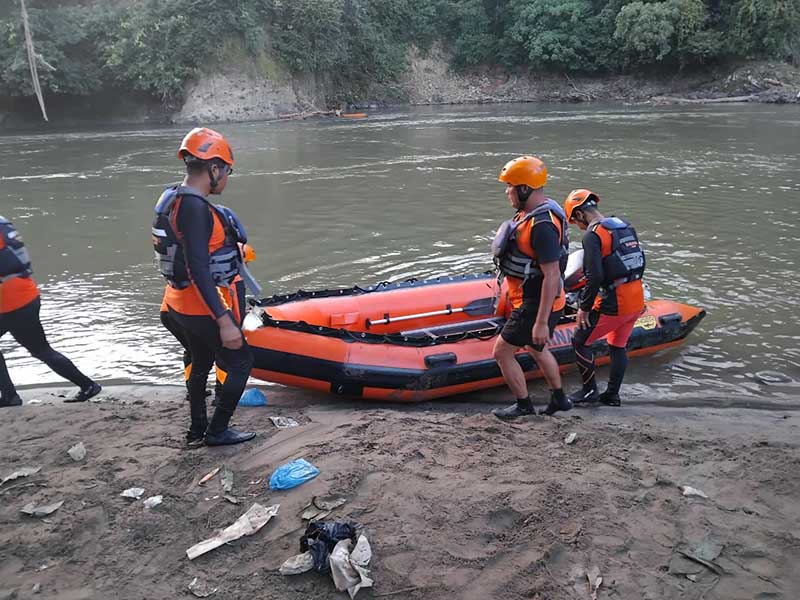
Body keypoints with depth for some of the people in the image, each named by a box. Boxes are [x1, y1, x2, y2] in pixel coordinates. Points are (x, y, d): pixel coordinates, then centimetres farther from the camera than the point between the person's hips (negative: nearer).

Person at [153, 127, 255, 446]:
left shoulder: (173, 197, 5)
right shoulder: (196, 208, -25)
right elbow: (198, 270, -29)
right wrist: (224, 321, -29)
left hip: (179, 304, 10)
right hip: (202, 307, -10)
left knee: (201, 363, 24)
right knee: (241, 362, 6)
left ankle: (197, 429, 39)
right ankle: (218, 431, 17)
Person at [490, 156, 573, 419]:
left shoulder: (542, 225, -27)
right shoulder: (531, 212, 5)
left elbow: (552, 276, -28)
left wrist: (541, 322, -27)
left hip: (535, 305, -10)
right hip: (533, 299, 10)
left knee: (502, 352, 2)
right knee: (536, 349, 26)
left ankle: (524, 405, 19)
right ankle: (559, 399, 42)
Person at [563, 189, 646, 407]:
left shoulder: (592, 235, -14)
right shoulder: (626, 226, 11)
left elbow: (595, 277, -21)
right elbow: (640, 261, 17)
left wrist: (584, 307, -12)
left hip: (613, 303, -8)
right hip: (636, 299, 8)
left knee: (580, 342, 8)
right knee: (618, 346, 20)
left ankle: (590, 390, 16)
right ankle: (612, 395, 28)